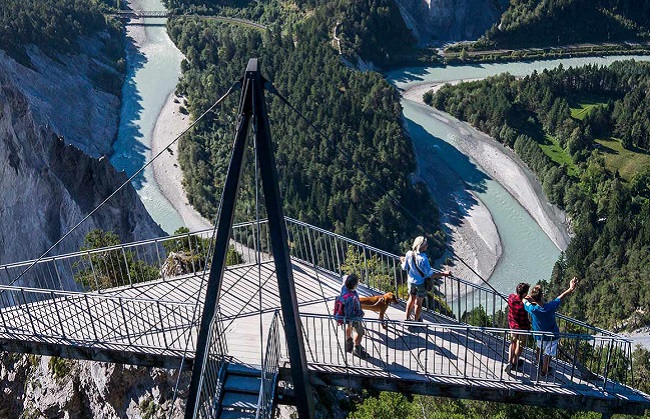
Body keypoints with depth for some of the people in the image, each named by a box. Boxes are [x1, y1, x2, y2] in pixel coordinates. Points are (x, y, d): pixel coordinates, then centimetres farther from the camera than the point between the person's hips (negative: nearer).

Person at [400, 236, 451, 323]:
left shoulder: (409, 254, -16)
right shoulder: (423, 259, -33)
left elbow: (404, 268, -2)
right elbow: (430, 274, -28)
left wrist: (403, 261, 20)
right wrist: (443, 274, -25)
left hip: (411, 281, 5)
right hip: (421, 283, -5)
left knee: (411, 299, 26)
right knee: (419, 302, 15)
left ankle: (407, 319, 36)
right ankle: (416, 321, 32)